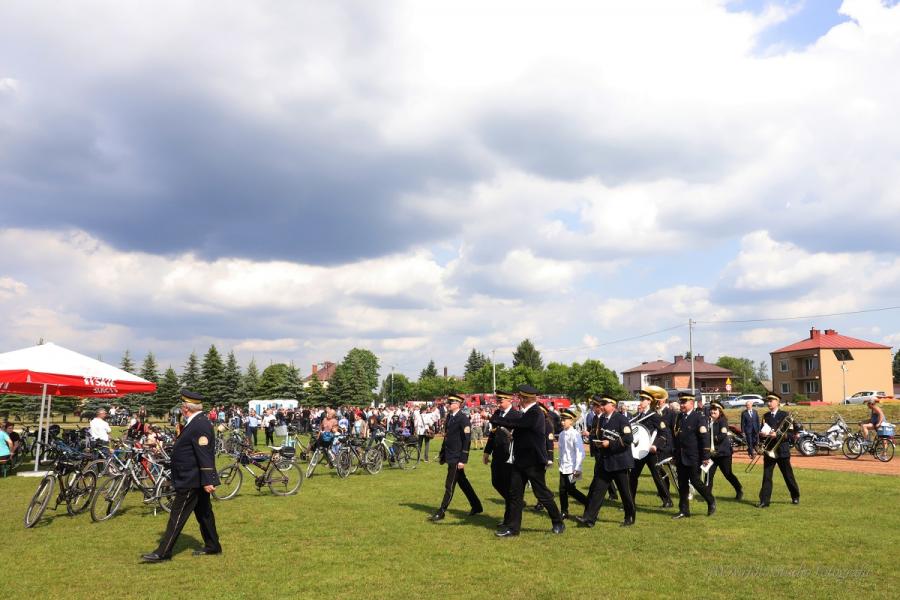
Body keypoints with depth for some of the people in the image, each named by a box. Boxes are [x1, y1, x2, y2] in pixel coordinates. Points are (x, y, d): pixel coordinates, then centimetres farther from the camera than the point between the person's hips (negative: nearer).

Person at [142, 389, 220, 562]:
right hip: (197, 480, 10)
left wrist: (207, 481, -28)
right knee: (203, 513, 16)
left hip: (192, 481, -10)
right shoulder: (196, 422, 12)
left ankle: (163, 552, 3)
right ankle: (212, 546, 24)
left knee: (177, 516, -4)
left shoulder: (200, 425, -22)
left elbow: (205, 455, -26)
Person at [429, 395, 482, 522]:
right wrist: (442, 455, 17)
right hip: (450, 457, 9)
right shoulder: (449, 417, 10)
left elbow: (467, 440, -17)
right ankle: (476, 506, 30)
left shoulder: (463, 419, -15)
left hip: (456, 458, -9)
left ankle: (441, 513, 2)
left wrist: (463, 460, -20)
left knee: (450, 485, -3)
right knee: (462, 482, 18)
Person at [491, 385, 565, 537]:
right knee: (515, 494, 8)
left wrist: (493, 418, -21)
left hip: (534, 463, -9)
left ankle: (558, 523, 23)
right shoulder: (526, 413, 10)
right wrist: (495, 418, -6)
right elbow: (513, 423, 7)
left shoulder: (535, 414, -21)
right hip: (520, 461, 9)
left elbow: (514, 422, -27)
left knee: (543, 494, 5)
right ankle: (513, 527, 14)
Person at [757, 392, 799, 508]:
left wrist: (777, 435, -21)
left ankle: (795, 496, 29)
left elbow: (790, 434, -8)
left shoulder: (785, 415, -4)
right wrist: (762, 434, -7)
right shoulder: (766, 416, 10)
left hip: (782, 450, -3)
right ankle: (764, 500, -1)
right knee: (766, 476, -2)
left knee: (788, 475, 10)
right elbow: (762, 432, 15)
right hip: (769, 450, 3)